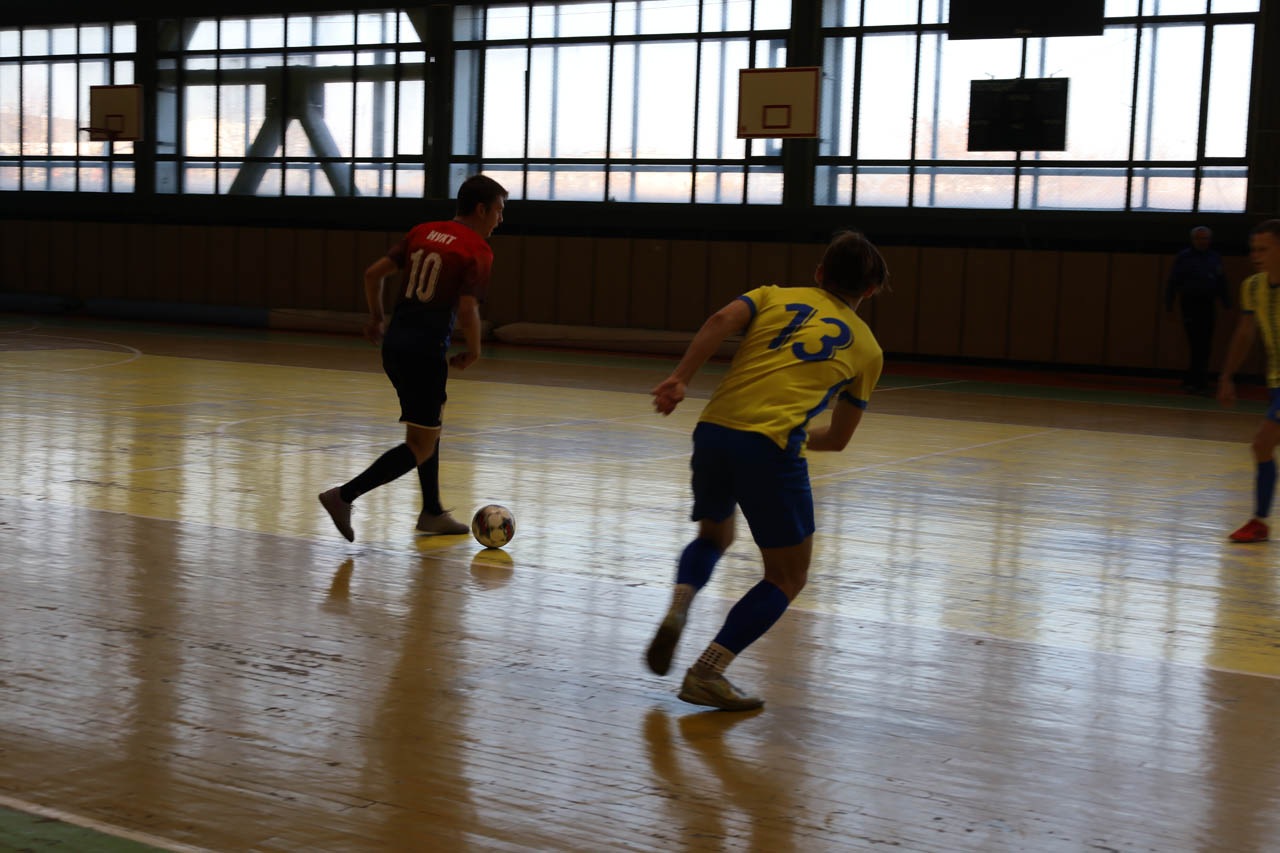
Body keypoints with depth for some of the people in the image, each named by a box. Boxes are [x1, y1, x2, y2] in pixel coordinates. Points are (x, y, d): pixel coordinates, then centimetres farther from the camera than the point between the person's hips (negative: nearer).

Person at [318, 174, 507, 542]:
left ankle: (432, 512, 30)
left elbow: (373, 273, 9)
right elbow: (467, 310, -18)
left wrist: (376, 317, 23)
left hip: (394, 343, 8)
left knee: (431, 422, 24)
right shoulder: (478, 251, -7)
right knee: (420, 447, -1)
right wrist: (473, 352, -1)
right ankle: (344, 496, -11)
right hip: (425, 352, -8)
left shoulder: (423, 232, 12)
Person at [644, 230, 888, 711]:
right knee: (787, 578, 12)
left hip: (714, 431, 4)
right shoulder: (866, 347, 20)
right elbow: (838, 439, 24)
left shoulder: (776, 296, 22)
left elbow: (723, 319, -1)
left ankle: (677, 608, 2)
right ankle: (707, 673, -1)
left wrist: (680, 378, -5)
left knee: (713, 535, 31)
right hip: (772, 446, -4)